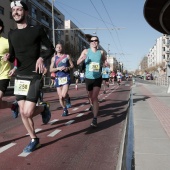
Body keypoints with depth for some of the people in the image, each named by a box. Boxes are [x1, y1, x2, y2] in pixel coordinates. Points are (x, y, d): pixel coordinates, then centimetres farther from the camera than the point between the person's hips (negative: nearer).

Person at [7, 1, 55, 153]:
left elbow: (51, 48, 2)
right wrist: (8, 57, -6)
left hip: (34, 76, -5)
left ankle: (44, 108, 18)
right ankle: (34, 139, 24)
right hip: (20, 76, 5)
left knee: (28, 112, -15)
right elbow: (12, 55, 17)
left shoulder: (37, 30, -3)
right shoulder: (12, 34, 10)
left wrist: (41, 58, -16)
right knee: (22, 112, 6)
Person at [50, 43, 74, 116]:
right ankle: (65, 110, 23)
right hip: (58, 78, 2)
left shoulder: (67, 56, 7)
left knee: (64, 95, -20)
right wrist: (58, 68, -14)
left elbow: (72, 65, 12)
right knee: (60, 97, 4)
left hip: (66, 77, -2)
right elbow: (51, 70, 2)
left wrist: (68, 68, -9)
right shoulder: (54, 58, 7)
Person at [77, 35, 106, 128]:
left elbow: (105, 61, 16)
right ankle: (95, 108, 45)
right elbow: (78, 62, -6)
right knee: (91, 97, 14)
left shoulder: (101, 52, 0)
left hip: (98, 78, -1)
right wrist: (82, 59, -27)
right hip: (88, 78, 1)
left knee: (94, 97, -13)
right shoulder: (86, 51, -3)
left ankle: (95, 119, -14)